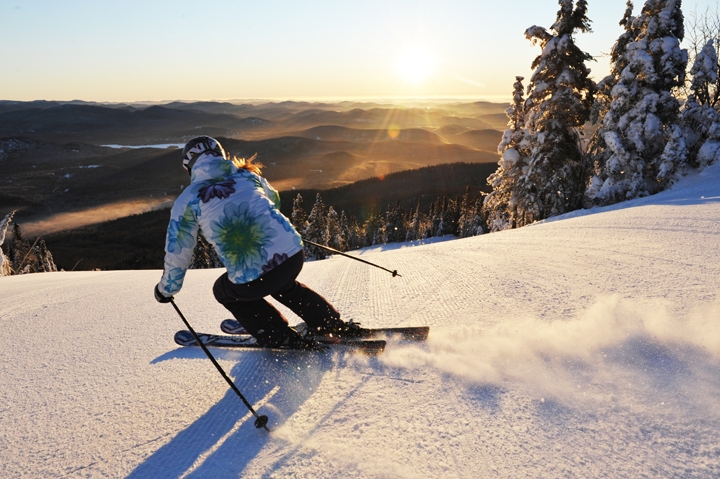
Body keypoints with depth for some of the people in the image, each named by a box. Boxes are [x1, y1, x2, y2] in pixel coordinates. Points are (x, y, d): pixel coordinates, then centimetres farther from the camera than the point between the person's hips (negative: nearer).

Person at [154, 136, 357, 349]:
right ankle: (333, 324, 39)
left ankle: (281, 338, 24)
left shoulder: (187, 200, 6)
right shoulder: (246, 175, 14)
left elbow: (178, 252, 10)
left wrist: (165, 290, 27)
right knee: (283, 285, 39)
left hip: (253, 279, -4)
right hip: (294, 253, 4)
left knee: (224, 291, 30)